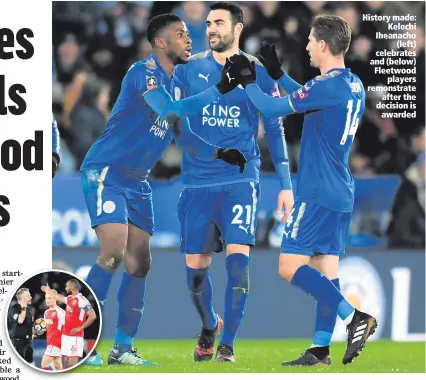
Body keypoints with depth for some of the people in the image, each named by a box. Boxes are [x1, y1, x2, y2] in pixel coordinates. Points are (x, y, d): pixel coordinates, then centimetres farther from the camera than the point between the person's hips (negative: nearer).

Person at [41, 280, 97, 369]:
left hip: (75, 336, -9)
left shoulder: (81, 300, -15)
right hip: (66, 335, 9)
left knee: (72, 362, -12)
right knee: (66, 361, 10)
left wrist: (80, 328, -17)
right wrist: (48, 291, 51)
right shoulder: (69, 298, 12)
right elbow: (60, 298, 37)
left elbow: (92, 316, -20)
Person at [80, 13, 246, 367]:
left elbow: (183, 134, 20)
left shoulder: (175, 83, 12)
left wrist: (219, 153, 5)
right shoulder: (145, 72, -14)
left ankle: (123, 348, 11)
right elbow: (170, 108, -30)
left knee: (139, 263, 4)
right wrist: (220, 90, -30)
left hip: (137, 181, 9)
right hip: (106, 171, -9)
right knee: (113, 252, -20)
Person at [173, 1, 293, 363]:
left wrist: (286, 184, 4)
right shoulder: (188, 69, 6)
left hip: (241, 178, -2)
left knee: (238, 258, -16)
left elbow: (274, 129, 7)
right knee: (195, 264, 4)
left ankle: (227, 344, -5)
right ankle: (209, 326, 33)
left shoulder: (258, 73, 3)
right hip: (197, 180, 2)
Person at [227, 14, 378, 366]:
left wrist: (248, 81, 3)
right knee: (325, 268, 9)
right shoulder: (354, 86, 11)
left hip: (318, 192, -9)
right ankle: (321, 349, 8)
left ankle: (354, 317, -16)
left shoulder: (327, 85, -17)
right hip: (341, 194, 9)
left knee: (291, 266, -8)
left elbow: (272, 108, -12)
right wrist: (277, 74, 27)